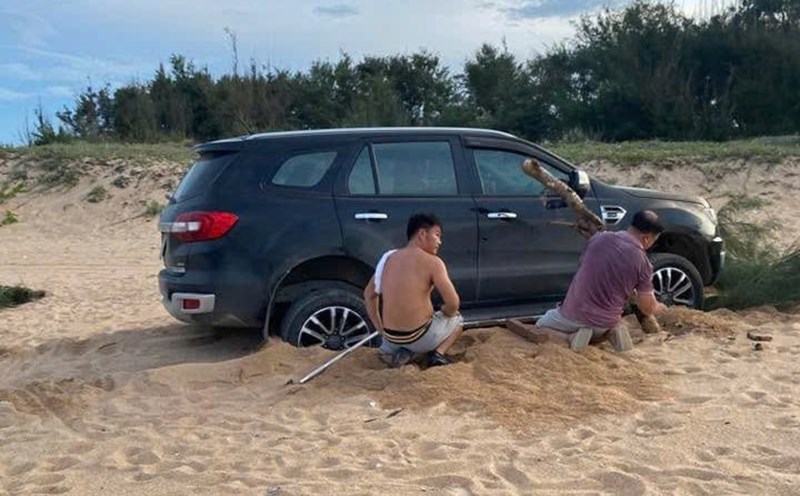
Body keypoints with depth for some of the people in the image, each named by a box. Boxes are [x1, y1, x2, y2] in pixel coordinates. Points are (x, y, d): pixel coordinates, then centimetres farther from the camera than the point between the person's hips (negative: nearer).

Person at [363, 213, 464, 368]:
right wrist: (444, 313, 8)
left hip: (391, 339, 4)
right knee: (455, 319, 27)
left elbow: (369, 294, 13)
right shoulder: (432, 262, -12)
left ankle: (400, 353, 8)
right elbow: (453, 304, -14)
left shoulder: (389, 257, 5)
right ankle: (437, 354, 3)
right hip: (418, 338, -4)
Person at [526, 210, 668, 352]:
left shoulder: (598, 238, -5)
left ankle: (573, 337, -4)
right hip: (606, 323, 1)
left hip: (573, 315, -1)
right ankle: (610, 333, 4)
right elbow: (648, 309, -4)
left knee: (537, 331, 22)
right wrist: (660, 307, 22)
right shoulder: (643, 263, -12)